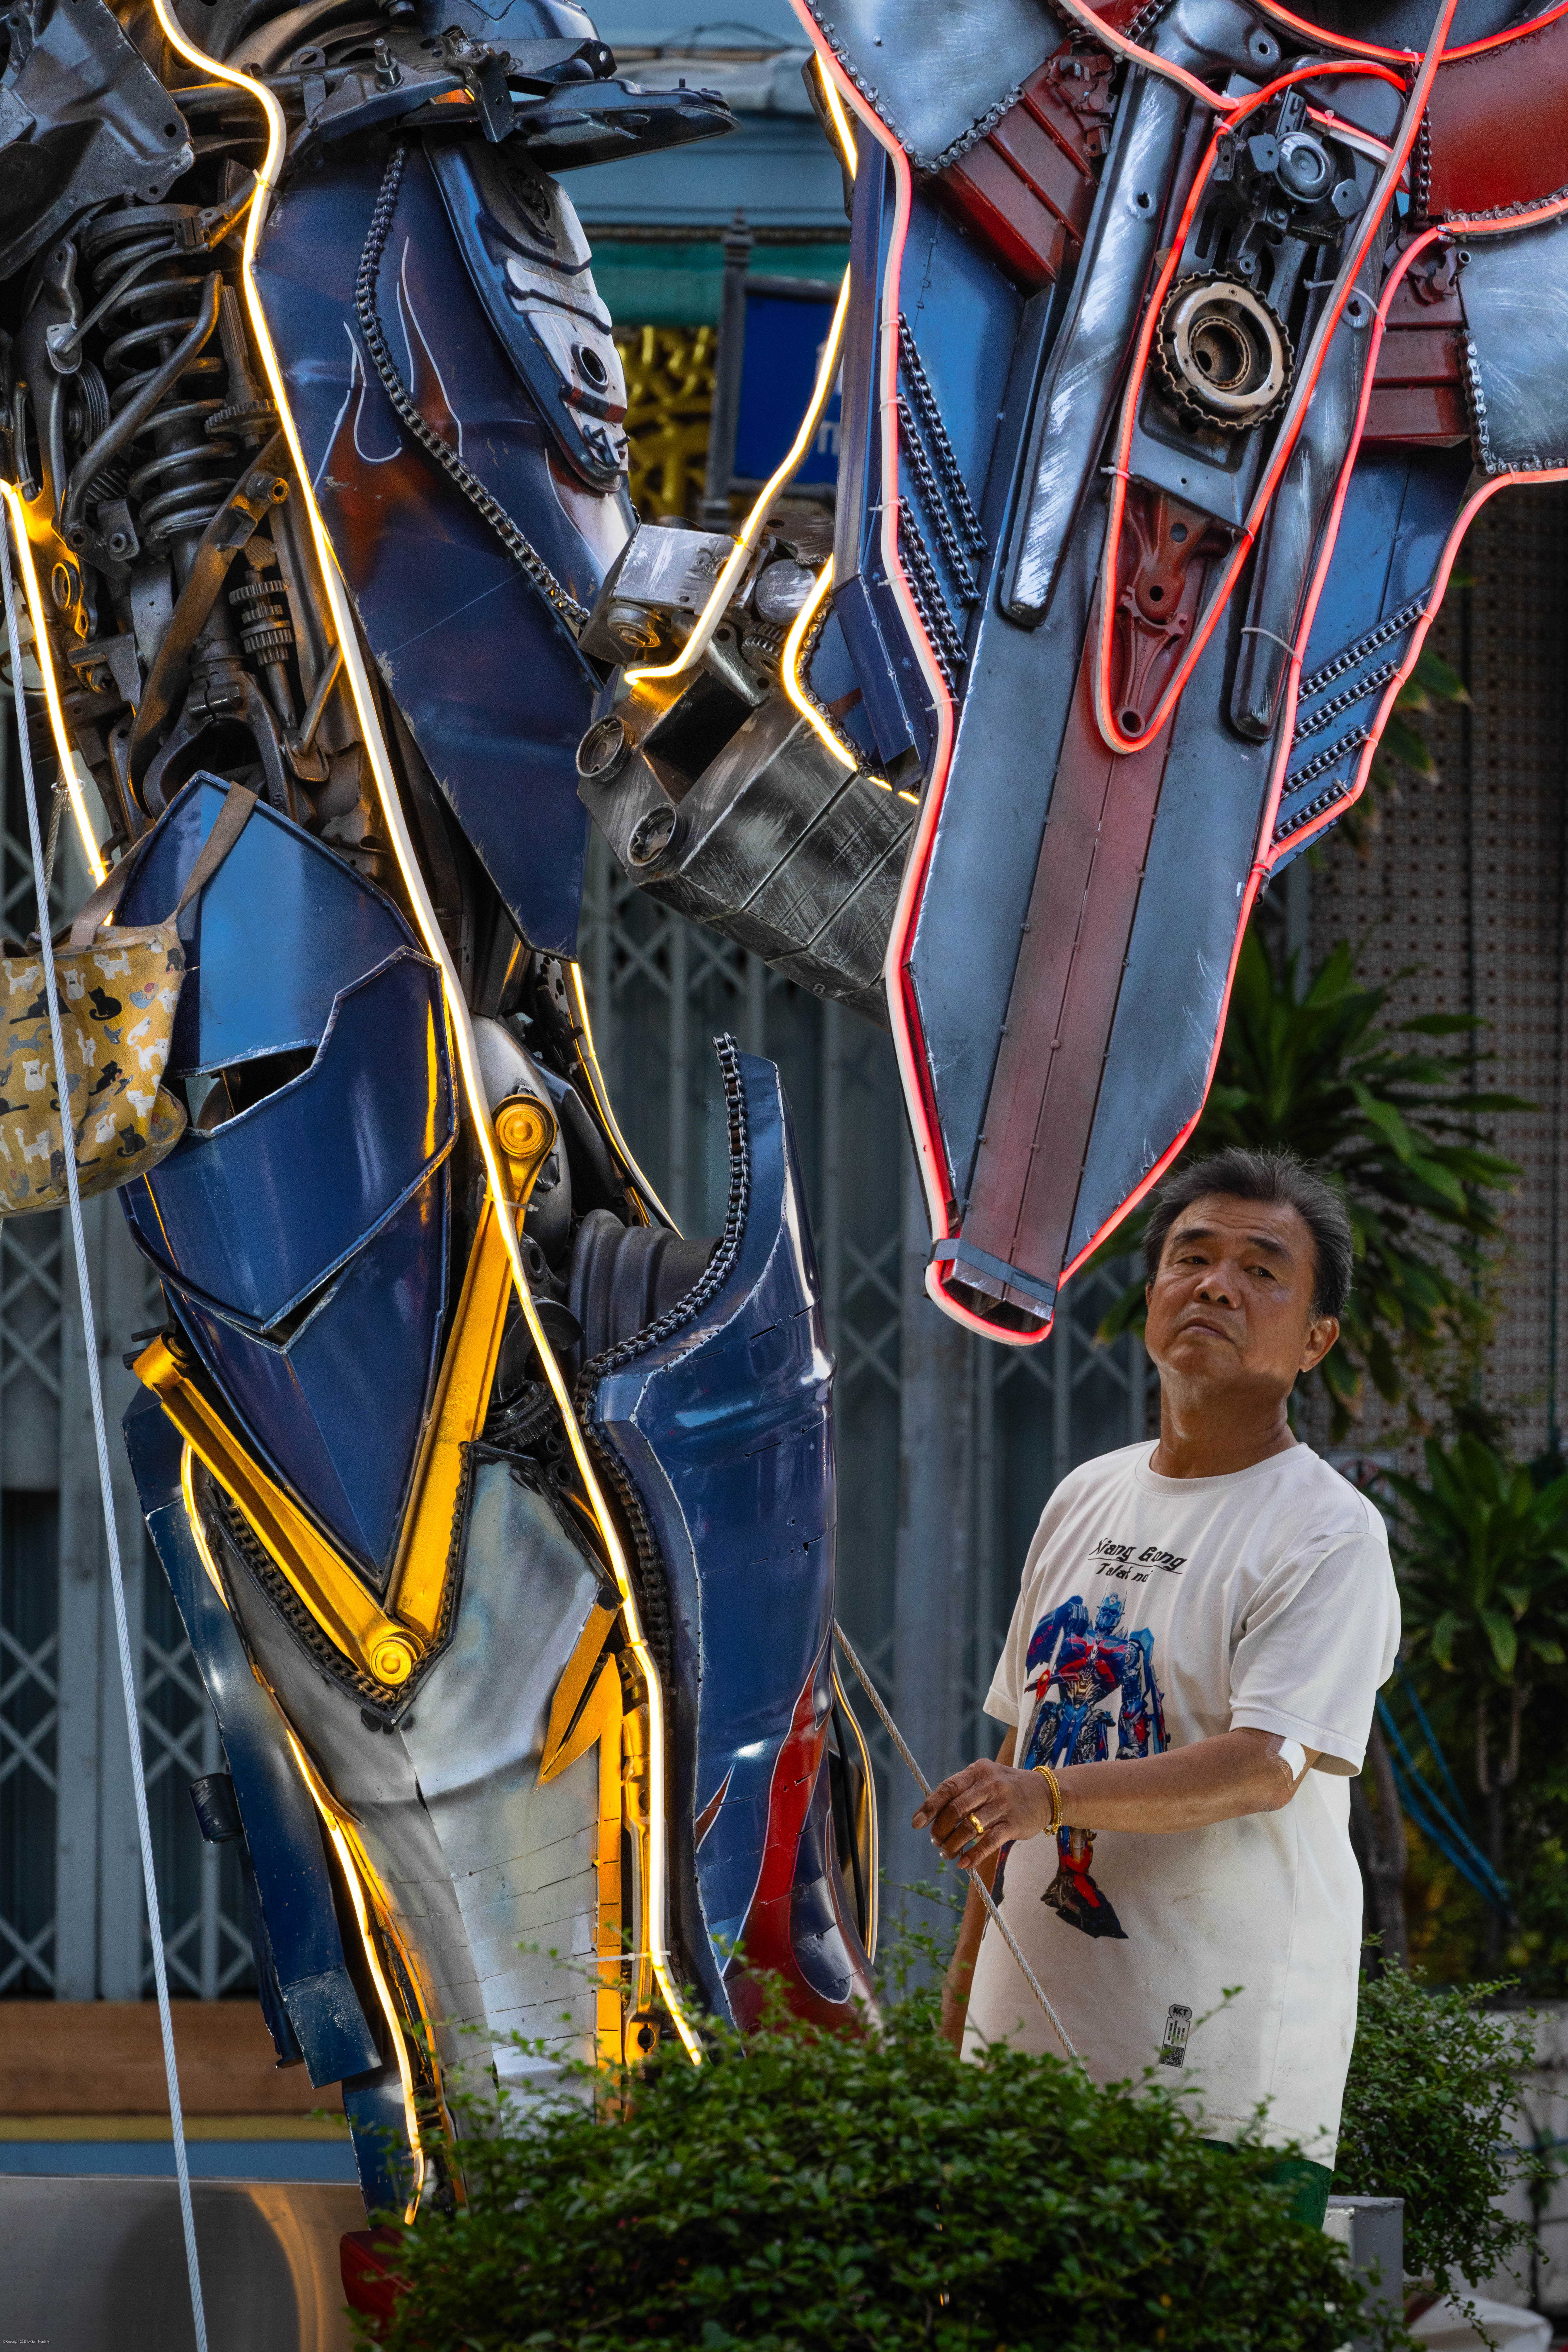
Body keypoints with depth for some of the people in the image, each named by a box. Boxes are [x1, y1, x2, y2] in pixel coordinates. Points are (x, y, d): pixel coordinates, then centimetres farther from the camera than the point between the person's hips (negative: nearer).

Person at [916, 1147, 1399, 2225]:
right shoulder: (1085, 1499, 17)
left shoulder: (1331, 1533, -7)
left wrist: (1050, 1797, -33)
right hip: (1032, 2035, 6)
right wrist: (967, 1973, 21)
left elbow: (1267, 1763, -20)